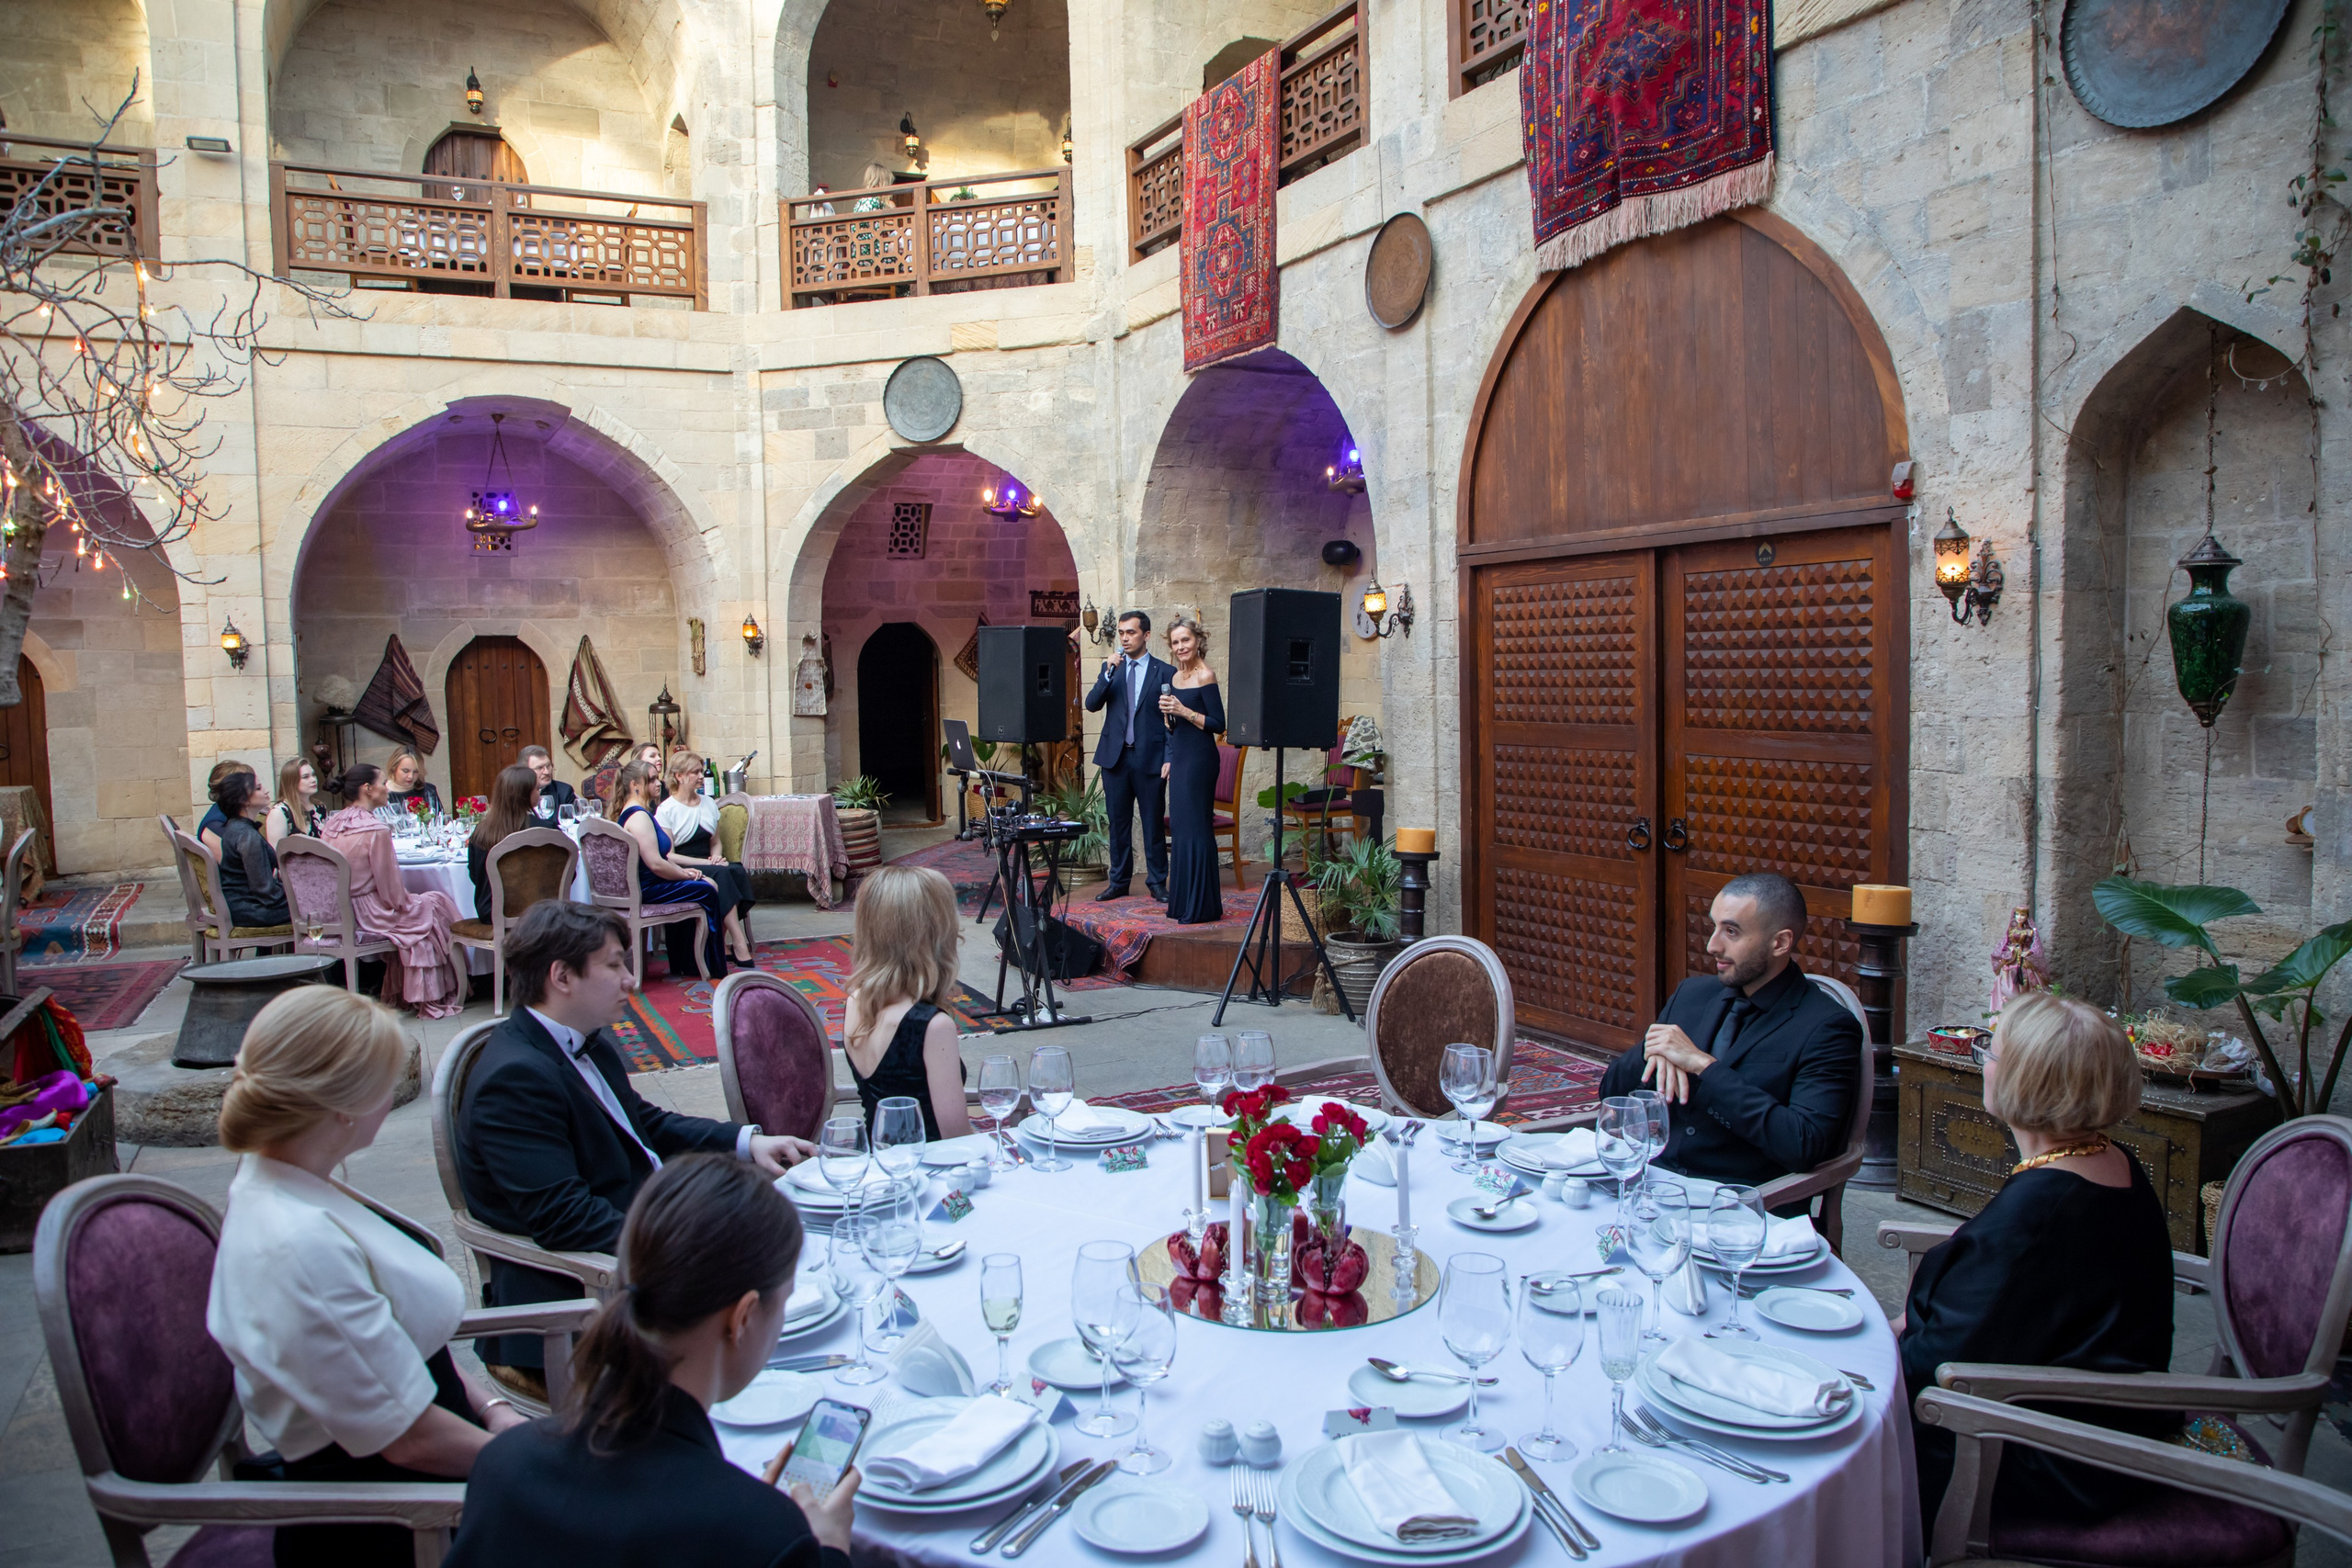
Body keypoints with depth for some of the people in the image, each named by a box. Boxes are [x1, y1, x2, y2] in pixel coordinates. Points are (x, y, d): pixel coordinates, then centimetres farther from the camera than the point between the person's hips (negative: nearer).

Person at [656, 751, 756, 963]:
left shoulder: (709, 803, 16)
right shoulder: (665, 810, -4)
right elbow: (668, 856, -9)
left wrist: (717, 856, -2)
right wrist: (706, 863, -17)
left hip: (707, 863, 6)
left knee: (739, 872, -28)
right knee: (722, 875, -34)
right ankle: (738, 942, -37)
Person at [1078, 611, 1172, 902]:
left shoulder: (1165, 672, 0)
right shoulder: (1110, 668, 10)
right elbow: (1091, 704, -1)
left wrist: (1169, 759, -8)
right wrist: (1108, 673, -14)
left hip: (1150, 758, -3)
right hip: (1115, 757, 3)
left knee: (1153, 823, 2)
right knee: (1118, 822, 9)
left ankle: (1157, 883, 13)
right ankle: (1119, 882, 19)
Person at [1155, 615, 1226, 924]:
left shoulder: (1205, 676, -11)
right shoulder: (1176, 677, 13)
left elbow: (1218, 725, -15)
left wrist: (1184, 711, -20)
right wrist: (1167, 712, -2)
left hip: (1199, 760, -9)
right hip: (1179, 759, 9)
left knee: (1196, 827, -6)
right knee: (1180, 827, 11)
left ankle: (1202, 907, 0)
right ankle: (1183, 902, 19)